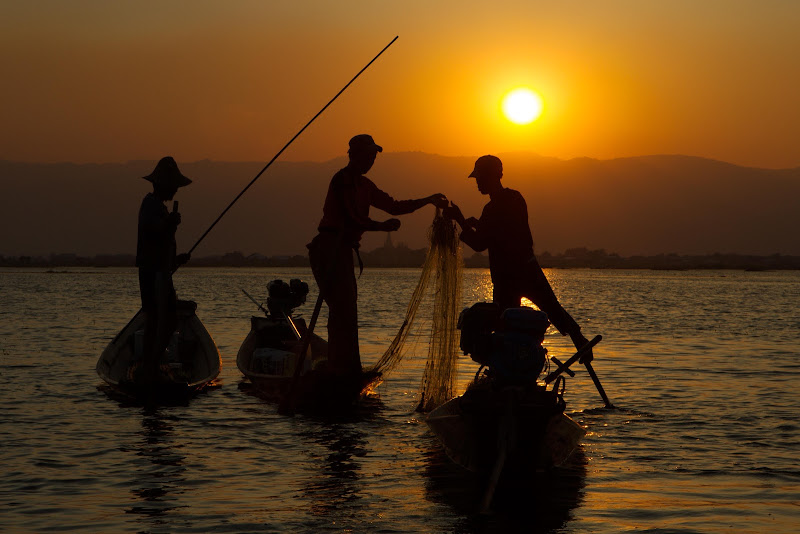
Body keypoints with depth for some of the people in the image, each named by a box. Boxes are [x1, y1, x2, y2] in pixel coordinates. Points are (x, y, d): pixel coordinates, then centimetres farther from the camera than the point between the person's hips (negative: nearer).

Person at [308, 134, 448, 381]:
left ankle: (347, 370, 17)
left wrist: (428, 200, 24)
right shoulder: (343, 180, -11)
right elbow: (353, 220, -17)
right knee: (343, 310, -12)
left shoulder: (363, 185, 19)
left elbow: (393, 206, 25)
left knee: (346, 311, 11)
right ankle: (341, 371, -12)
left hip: (343, 250, 10)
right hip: (330, 248, -10)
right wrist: (384, 226, -4)